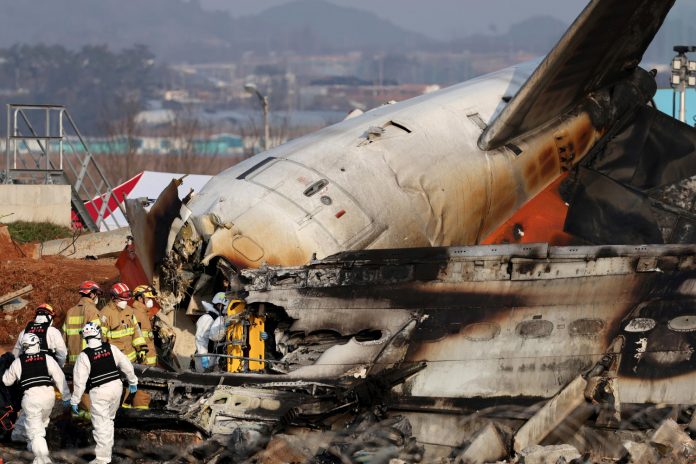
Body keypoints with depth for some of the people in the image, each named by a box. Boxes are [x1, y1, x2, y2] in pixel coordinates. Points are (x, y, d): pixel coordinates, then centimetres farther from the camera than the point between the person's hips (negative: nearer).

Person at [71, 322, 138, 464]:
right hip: (116, 387, 4)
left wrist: (75, 400, -1)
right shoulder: (111, 348, -2)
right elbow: (126, 365, 6)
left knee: (101, 425, 0)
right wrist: (132, 382, 22)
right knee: (109, 419, 26)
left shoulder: (84, 356, -12)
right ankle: (108, 446, 37)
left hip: (99, 392, -4)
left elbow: (79, 380, -11)